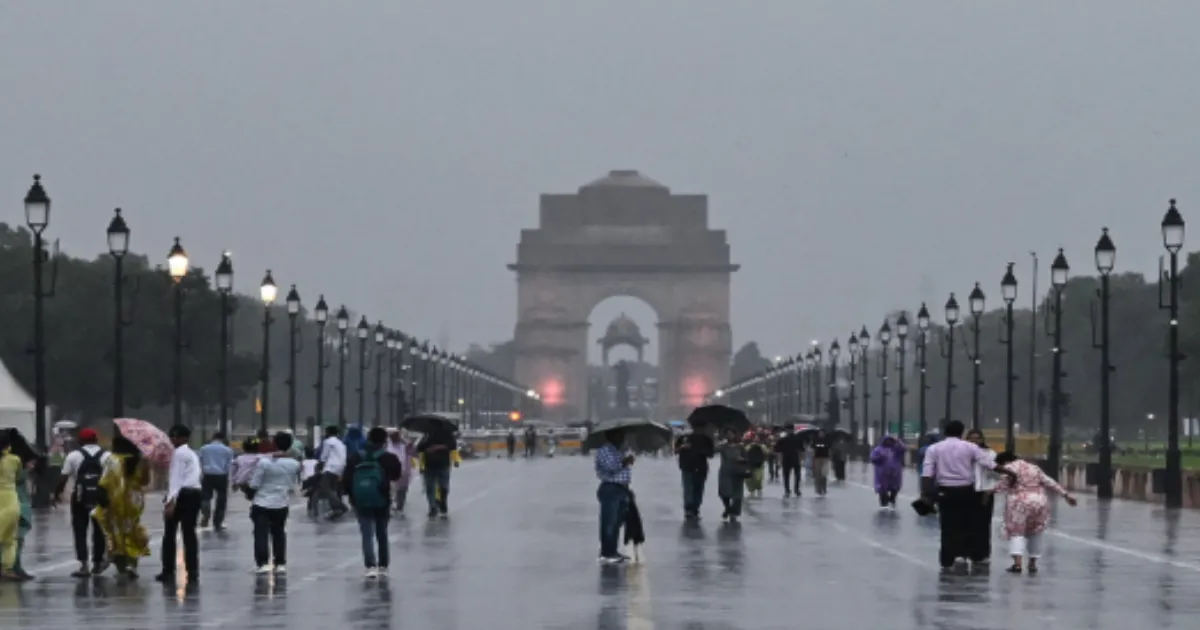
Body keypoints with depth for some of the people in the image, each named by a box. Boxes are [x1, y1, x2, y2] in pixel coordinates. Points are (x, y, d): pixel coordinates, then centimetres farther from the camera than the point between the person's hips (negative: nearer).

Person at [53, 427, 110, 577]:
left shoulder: (74, 455, -1)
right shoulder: (107, 456, 5)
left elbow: (64, 477, -3)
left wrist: (57, 494, 8)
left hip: (80, 497, -2)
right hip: (101, 497, 2)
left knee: (80, 531, 3)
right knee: (99, 530, 15)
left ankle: (83, 565, -7)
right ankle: (97, 562, 23)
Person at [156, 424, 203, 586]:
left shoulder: (178, 453, -8)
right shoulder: (192, 454, 21)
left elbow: (176, 478, -17)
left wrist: (171, 500, -23)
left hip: (182, 494, -8)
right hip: (195, 493, 8)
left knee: (170, 533, 3)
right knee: (189, 533, 7)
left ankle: (168, 572, 5)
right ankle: (193, 574, 2)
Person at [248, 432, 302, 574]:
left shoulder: (264, 462, -14)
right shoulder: (294, 464, -2)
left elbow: (254, 485, -11)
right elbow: (292, 484, 8)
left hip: (262, 503, -4)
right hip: (281, 504, 4)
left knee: (261, 534, 0)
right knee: (279, 533, 17)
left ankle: (262, 563, -10)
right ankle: (280, 563, 17)